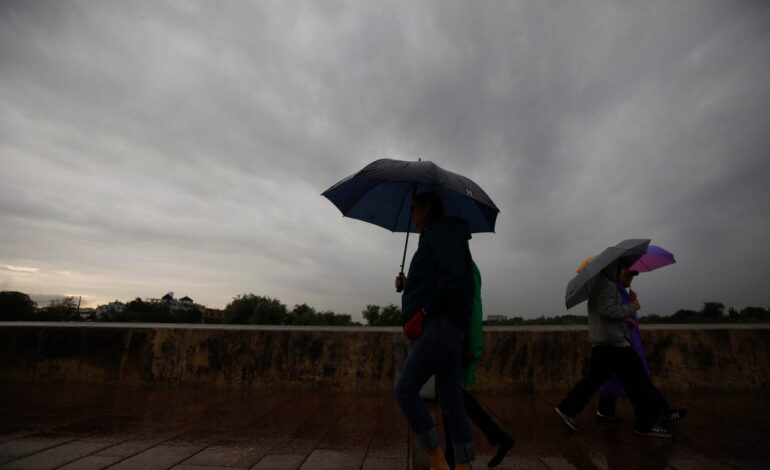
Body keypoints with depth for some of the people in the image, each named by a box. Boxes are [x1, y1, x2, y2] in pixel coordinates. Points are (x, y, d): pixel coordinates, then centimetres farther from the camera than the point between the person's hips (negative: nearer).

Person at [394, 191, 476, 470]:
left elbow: (453, 277, -21)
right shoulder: (440, 236, 23)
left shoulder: (441, 231, -5)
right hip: (448, 327, 10)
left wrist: (423, 311, -16)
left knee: (405, 390, -8)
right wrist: (406, 285, 12)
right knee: (450, 399, 10)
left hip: (441, 324, -10)